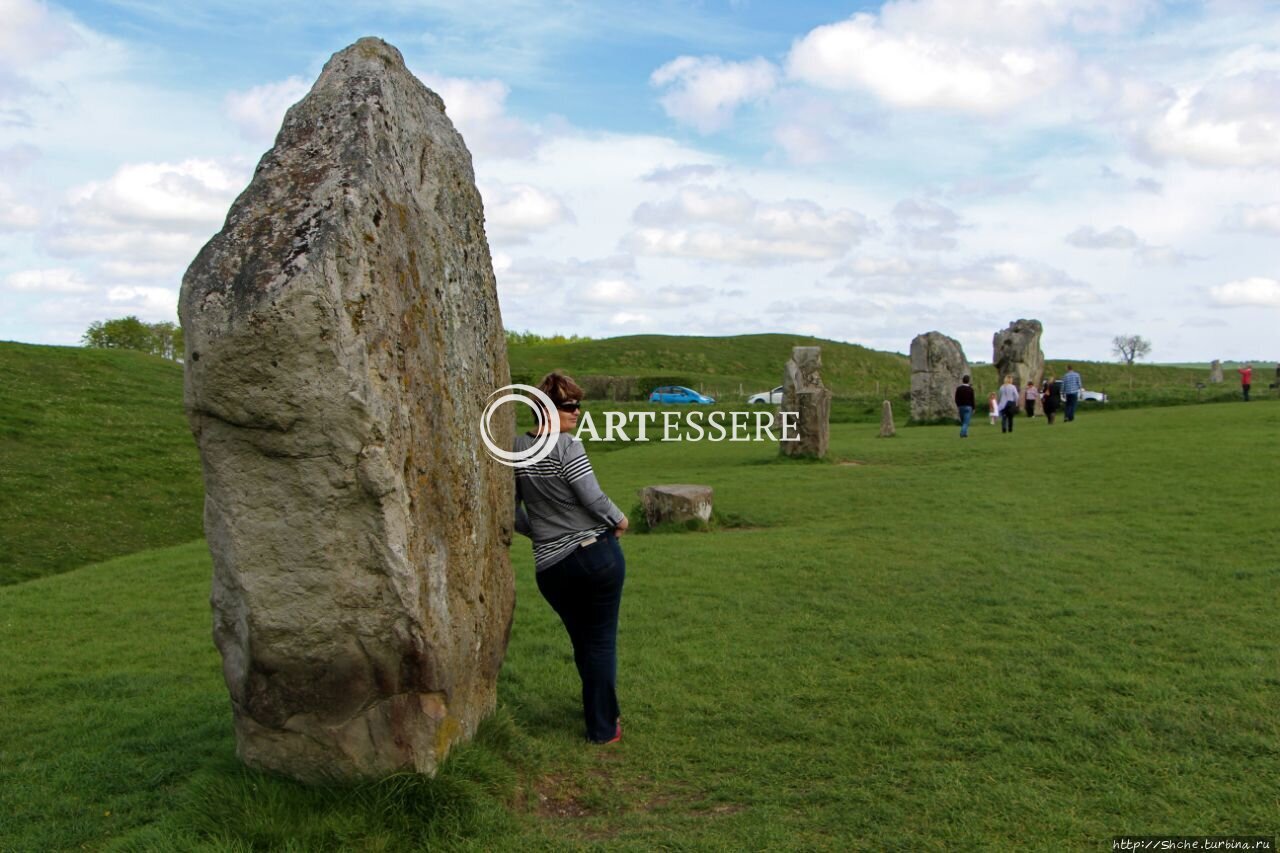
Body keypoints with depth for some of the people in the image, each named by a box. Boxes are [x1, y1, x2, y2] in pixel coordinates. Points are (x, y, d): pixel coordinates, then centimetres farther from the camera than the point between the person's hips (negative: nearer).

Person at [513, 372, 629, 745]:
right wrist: (619, 520, 2)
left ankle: (602, 711, 38)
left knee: (581, 641, 22)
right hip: (598, 553, -5)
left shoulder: (517, 449, 4)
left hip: (550, 567, 5)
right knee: (602, 641, 8)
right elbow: (594, 498, -16)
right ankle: (604, 728, 15)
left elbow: (513, 509, 10)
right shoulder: (567, 446, -15)